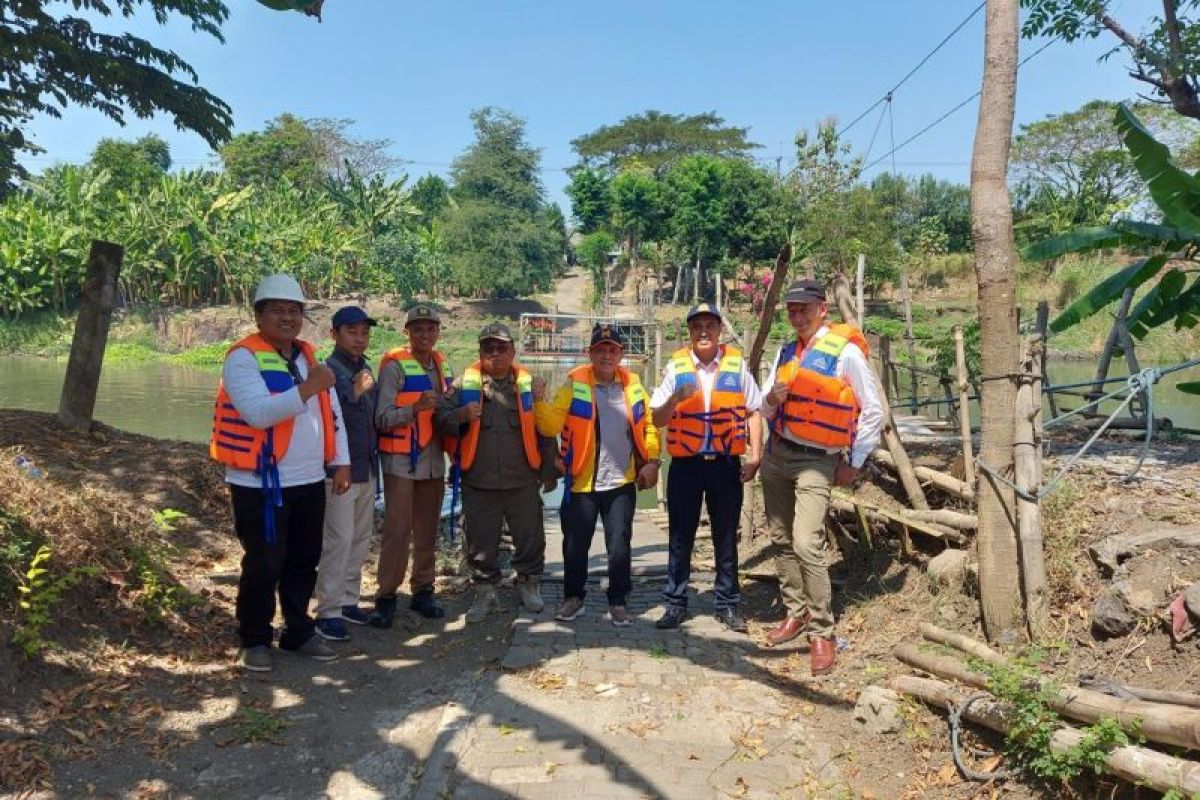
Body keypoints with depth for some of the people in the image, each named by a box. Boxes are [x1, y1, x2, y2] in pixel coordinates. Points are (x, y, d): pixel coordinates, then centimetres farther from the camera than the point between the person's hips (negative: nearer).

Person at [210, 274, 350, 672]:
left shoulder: (309, 356, 12)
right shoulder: (243, 357, -11)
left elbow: (332, 412, 13)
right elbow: (259, 413, -25)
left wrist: (340, 462, 8)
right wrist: (307, 388, -31)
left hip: (310, 481, 7)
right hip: (261, 484, -7)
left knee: (304, 561, 15)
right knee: (264, 565, 1)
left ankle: (298, 632, 29)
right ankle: (254, 640, 19)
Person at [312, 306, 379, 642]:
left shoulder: (366, 370, 11)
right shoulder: (327, 370, -11)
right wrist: (354, 392, -27)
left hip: (366, 469, 8)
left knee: (361, 538, 13)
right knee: (338, 540, -6)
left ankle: (348, 600, 25)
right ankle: (329, 611, 4)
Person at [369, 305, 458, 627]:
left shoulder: (442, 366, 10)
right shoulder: (394, 365, -8)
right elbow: (383, 417, -14)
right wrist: (416, 408, -28)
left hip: (434, 461, 6)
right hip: (401, 462, -6)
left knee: (428, 530, 12)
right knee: (397, 530, -5)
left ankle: (423, 591, 22)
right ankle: (386, 596, 5)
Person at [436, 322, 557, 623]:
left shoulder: (529, 384, 4)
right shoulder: (464, 384, 3)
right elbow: (440, 416, 0)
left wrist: (549, 471, 9)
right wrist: (462, 414, -20)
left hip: (523, 481, 0)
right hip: (479, 482, 0)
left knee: (530, 537, 10)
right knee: (481, 541, 8)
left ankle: (528, 584, 32)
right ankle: (485, 592, 25)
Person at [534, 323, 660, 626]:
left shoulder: (632, 384, 3)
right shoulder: (574, 383, -5)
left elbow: (649, 425, 10)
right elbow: (551, 426, -11)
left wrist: (652, 460, 1)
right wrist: (540, 401, -25)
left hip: (622, 483, 1)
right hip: (582, 483, -1)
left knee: (619, 546, 6)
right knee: (575, 545, 10)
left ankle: (618, 601, 21)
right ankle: (573, 597, 29)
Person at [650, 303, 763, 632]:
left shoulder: (736, 364, 2)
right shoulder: (676, 366, 2)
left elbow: (753, 412, 5)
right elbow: (657, 420, 0)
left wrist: (755, 455, -2)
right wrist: (675, 398, -19)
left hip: (726, 462, 0)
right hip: (686, 463, 0)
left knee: (726, 537, 10)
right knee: (680, 537, 8)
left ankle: (728, 604, 22)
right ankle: (676, 603, 20)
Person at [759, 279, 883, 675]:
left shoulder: (846, 352, -9)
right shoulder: (785, 353, 10)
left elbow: (873, 412, -3)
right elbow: (765, 410, 14)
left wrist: (854, 463, -3)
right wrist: (772, 398, -10)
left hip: (817, 462, -6)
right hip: (777, 454, 7)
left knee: (807, 545, -17)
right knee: (781, 540, 11)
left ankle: (822, 633, -5)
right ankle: (796, 613, 26)